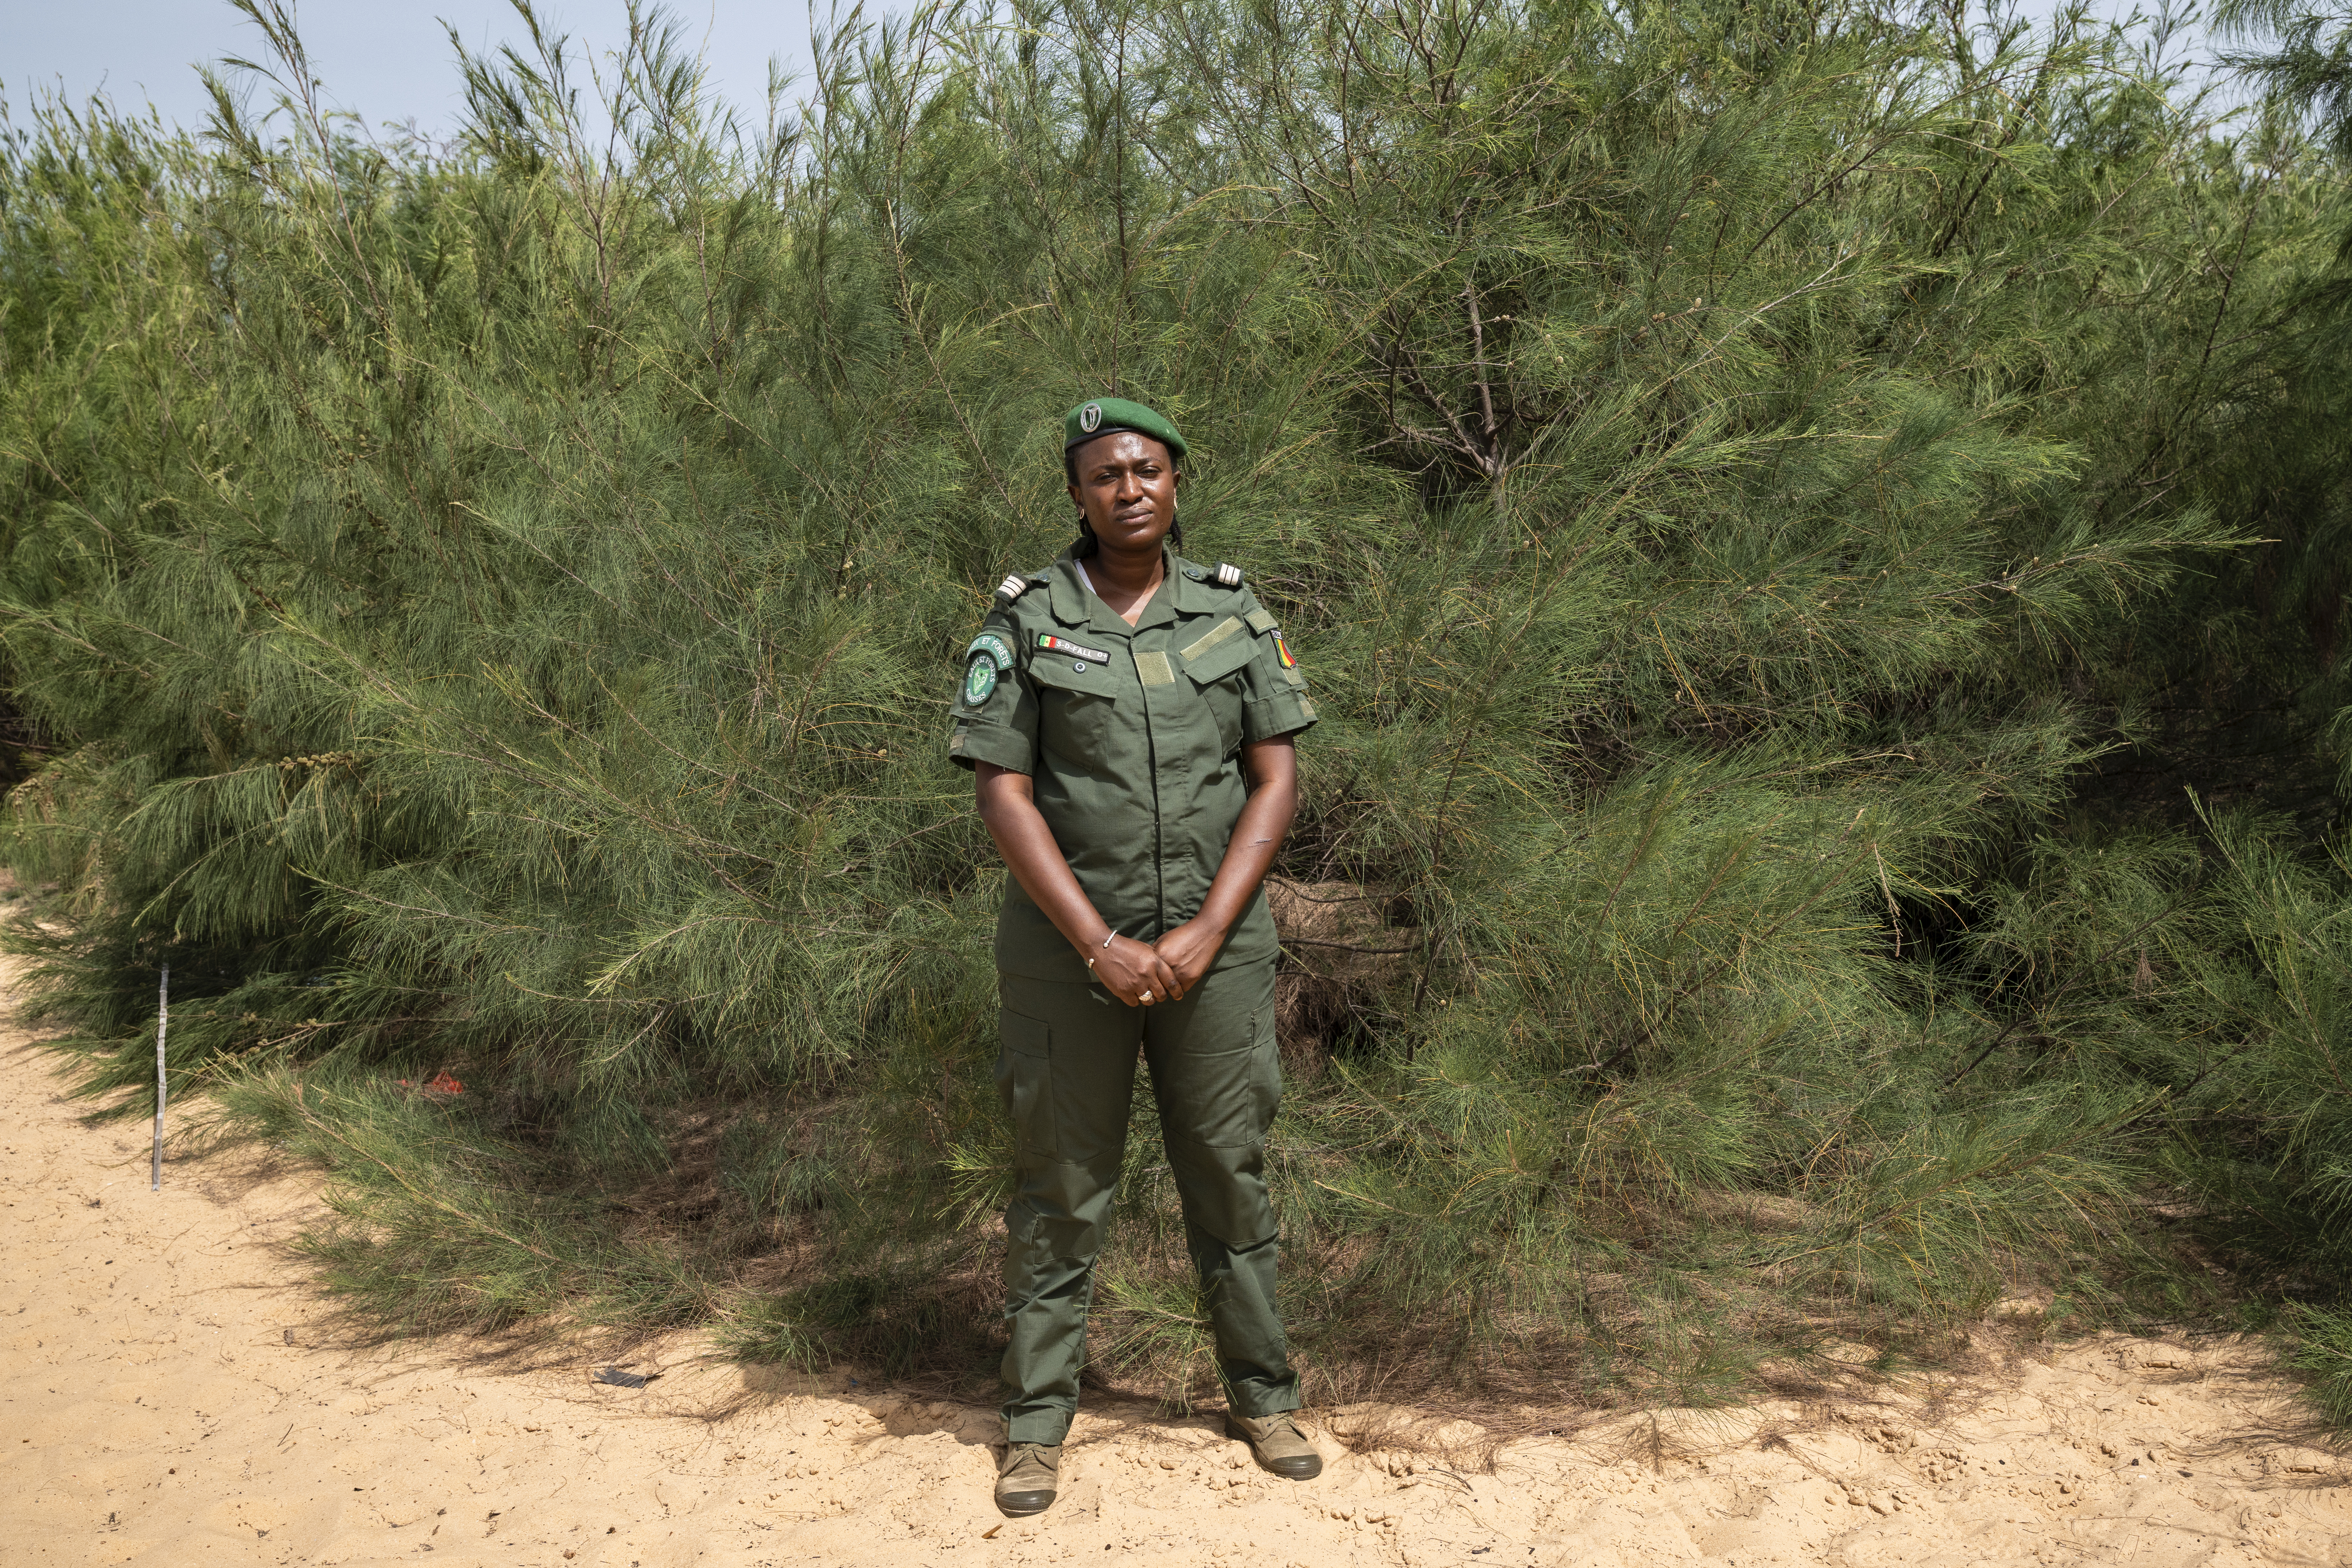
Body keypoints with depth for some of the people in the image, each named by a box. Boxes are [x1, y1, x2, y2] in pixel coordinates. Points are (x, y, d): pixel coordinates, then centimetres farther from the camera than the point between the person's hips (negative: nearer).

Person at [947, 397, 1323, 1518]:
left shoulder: (1234, 613, 3)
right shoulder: (1025, 620, -3)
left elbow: (1276, 782, 0)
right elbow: (1002, 795, -8)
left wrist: (1203, 937, -10)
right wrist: (1101, 946, -15)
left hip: (1212, 944, 2)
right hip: (1070, 944, -2)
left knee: (1231, 1174, 11)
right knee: (1061, 1185, 6)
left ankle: (1263, 1398, 26)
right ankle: (1036, 1424, 18)